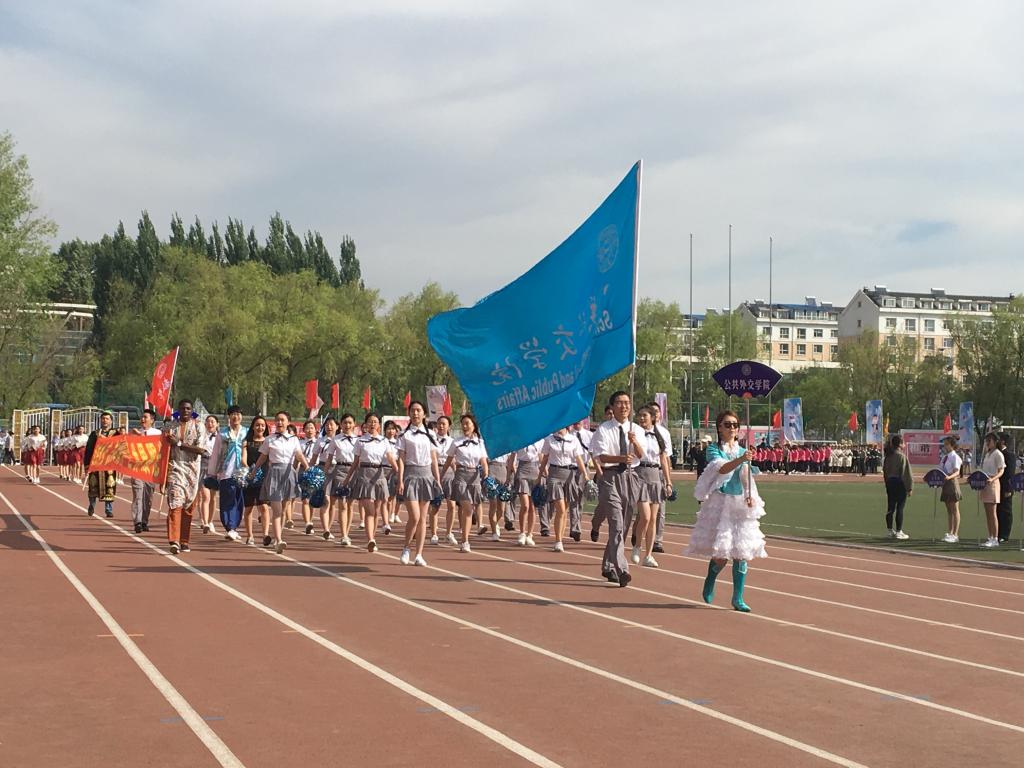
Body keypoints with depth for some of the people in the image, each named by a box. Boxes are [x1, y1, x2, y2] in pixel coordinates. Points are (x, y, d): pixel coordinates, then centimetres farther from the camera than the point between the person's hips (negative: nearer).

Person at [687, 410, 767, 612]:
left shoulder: (743, 451, 10)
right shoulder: (714, 449, -1)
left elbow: (745, 475, -7)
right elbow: (722, 469, -21)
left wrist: (749, 495, -26)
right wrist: (739, 460, -39)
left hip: (739, 503, 4)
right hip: (719, 502, -4)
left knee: (741, 551, -2)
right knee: (720, 553, -5)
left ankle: (738, 598, 6)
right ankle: (709, 584, 25)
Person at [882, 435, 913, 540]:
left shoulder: (888, 456, 7)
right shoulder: (901, 456, -14)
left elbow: (885, 470, 12)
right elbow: (906, 472, -15)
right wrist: (909, 487, -11)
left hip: (889, 483, 7)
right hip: (900, 484, -7)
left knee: (890, 508, 10)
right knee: (900, 508, -1)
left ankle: (890, 531, 15)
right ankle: (898, 532, 1)